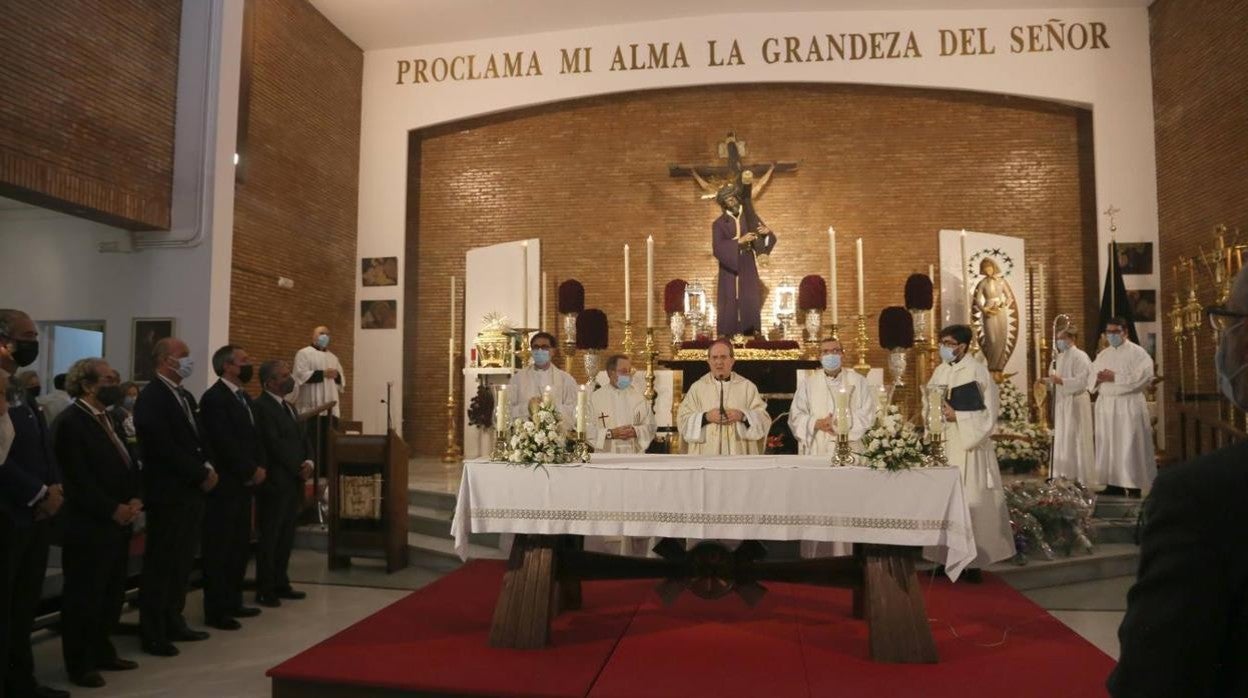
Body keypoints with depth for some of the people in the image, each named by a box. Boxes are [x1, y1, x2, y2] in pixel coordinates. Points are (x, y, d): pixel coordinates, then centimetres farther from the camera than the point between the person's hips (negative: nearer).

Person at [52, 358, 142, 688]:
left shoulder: (106, 418, 14)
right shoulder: (70, 422, -13)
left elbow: (126, 464, 16)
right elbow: (78, 480, -19)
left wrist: (134, 500, 0)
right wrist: (113, 510, -16)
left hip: (118, 523, 8)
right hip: (88, 526, -8)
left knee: (111, 593, 15)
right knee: (83, 596, 4)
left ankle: (101, 651, 28)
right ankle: (79, 663, 16)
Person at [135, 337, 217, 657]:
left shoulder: (186, 397, 16)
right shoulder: (151, 397, -12)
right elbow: (165, 447, -19)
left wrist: (208, 468, 0)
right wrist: (201, 474, -13)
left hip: (191, 492, 8)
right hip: (167, 493, -8)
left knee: (182, 562, 14)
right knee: (161, 565, 0)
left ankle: (174, 623, 24)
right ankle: (152, 633, 10)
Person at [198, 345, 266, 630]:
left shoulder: (244, 397, 16)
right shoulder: (214, 398, -13)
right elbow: (225, 443, -20)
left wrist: (260, 467, 1)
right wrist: (250, 472, -13)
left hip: (243, 483, 9)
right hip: (224, 485, -9)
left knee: (240, 547, 14)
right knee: (219, 549, 0)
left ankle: (233, 602, 24)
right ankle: (215, 610, 8)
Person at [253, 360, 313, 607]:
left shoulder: (289, 407, 17)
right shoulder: (261, 406, -13)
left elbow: (303, 438, 15)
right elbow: (275, 444, -19)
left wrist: (308, 462, -4)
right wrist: (298, 469, -12)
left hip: (293, 482, 9)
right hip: (274, 483, -8)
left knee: (286, 536, 13)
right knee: (269, 537, 1)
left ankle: (280, 584, 23)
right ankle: (265, 590, 10)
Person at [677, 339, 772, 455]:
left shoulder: (747, 386, 9)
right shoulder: (697, 387, 7)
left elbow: (764, 419, 4)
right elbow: (682, 419, 3)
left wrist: (742, 416, -14)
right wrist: (705, 417, -13)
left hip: (739, 455, 1)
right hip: (707, 456, 0)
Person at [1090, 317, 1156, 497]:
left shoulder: (1137, 352, -2)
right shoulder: (1102, 355, 16)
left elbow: (1145, 377, -15)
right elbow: (1090, 377, 16)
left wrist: (1115, 378, -16)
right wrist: (1098, 378, -7)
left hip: (1129, 406, -6)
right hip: (1105, 406, 6)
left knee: (1129, 449, -6)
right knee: (1108, 447, 6)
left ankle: (1133, 488, -2)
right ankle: (1114, 485, 12)